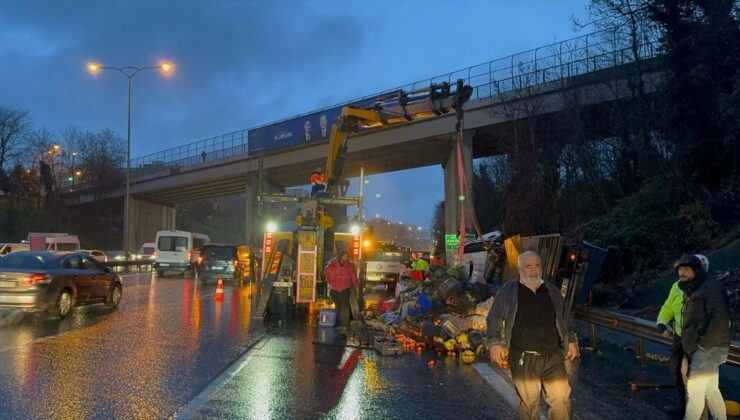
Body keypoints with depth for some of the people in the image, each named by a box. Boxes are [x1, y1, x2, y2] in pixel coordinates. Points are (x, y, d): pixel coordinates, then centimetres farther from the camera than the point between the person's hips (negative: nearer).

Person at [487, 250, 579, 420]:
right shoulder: (508, 291, 1)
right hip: (523, 358, -2)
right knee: (529, 401, 5)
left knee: (561, 398, -1)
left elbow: (565, 318, 20)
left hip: (553, 356, 3)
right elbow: (495, 318, 0)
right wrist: (495, 342, -10)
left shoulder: (552, 291, 11)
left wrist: (571, 340, 13)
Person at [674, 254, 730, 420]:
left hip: (708, 349, -9)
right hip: (700, 349, 9)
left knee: (694, 390, -4)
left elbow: (720, 319, -24)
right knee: (711, 390, 15)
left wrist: (704, 344, -21)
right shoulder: (692, 291, 13)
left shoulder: (711, 288, -15)